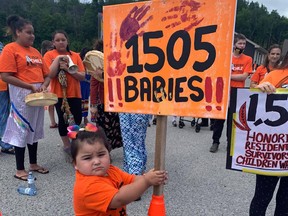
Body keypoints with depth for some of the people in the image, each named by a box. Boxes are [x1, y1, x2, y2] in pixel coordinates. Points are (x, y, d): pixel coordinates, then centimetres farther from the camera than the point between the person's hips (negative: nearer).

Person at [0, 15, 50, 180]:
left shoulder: (35, 51, 13)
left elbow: (47, 74, 15)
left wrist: (43, 86, -6)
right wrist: (31, 87, -19)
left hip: (38, 95, 7)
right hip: (22, 96, -7)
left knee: (35, 130, 13)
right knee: (22, 131, 1)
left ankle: (34, 164, 27)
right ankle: (20, 170, 14)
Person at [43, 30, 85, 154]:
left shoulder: (75, 56, 5)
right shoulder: (49, 55, 0)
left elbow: (82, 76, -2)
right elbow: (50, 75, -13)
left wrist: (68, 69, -16)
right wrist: (58, 59, -16)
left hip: (74, 93, 2)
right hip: (59, 93, -2)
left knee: (77, 119, 5)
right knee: (63, 119, 2)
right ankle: (66, 145, 20)